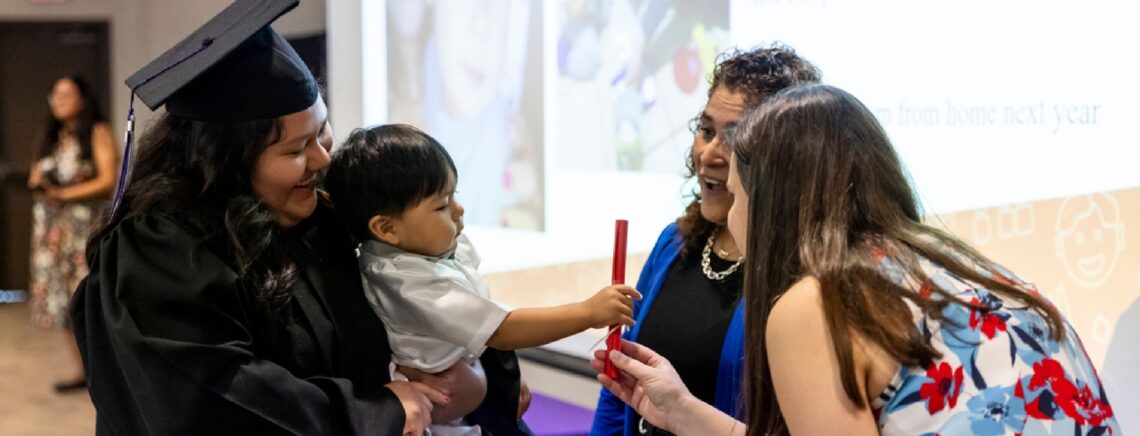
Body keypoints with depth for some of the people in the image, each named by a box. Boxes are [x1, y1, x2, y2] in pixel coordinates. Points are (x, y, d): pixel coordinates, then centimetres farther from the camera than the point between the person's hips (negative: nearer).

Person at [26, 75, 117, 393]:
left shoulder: (97, 132, -2)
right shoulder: (52, 138, 18)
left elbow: (107, 181, -10)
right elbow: (36, 177, 16)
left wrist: (65, 194, -17)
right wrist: (38, 184, -8)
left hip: (85, 225, -6)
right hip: (53, 226, 6)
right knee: (63, 298, 4)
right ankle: (79, 370, 9)